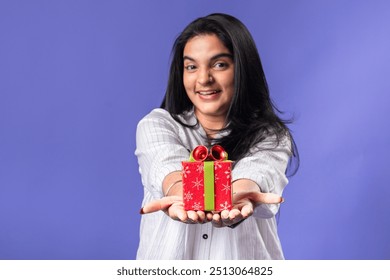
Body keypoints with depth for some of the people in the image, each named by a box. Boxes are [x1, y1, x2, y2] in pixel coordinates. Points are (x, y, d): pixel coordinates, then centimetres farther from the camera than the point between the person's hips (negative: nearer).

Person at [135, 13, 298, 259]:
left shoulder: (271, 136, 3)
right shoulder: (156, 125, 5)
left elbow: (256, 172, -17)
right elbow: (169, 165, -15)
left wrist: (235, 196, -38)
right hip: (168, 262, 1)